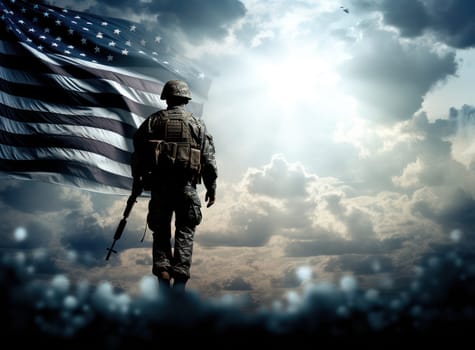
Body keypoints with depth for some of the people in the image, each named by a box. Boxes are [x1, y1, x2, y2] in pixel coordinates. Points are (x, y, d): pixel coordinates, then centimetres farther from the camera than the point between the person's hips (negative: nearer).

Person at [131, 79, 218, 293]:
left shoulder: (154, 120, 9)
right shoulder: (197, 124, 8)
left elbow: (138, 151, 6)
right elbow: (209, 158, 4)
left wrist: (137, 179, 14)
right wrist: (211, 187, 8)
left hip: (159, 185, 1)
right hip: (186, 186, -1)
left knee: (161, 231, 12)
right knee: (185, 232, 5)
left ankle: (162, 273, -2)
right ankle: (180, 278, -4)